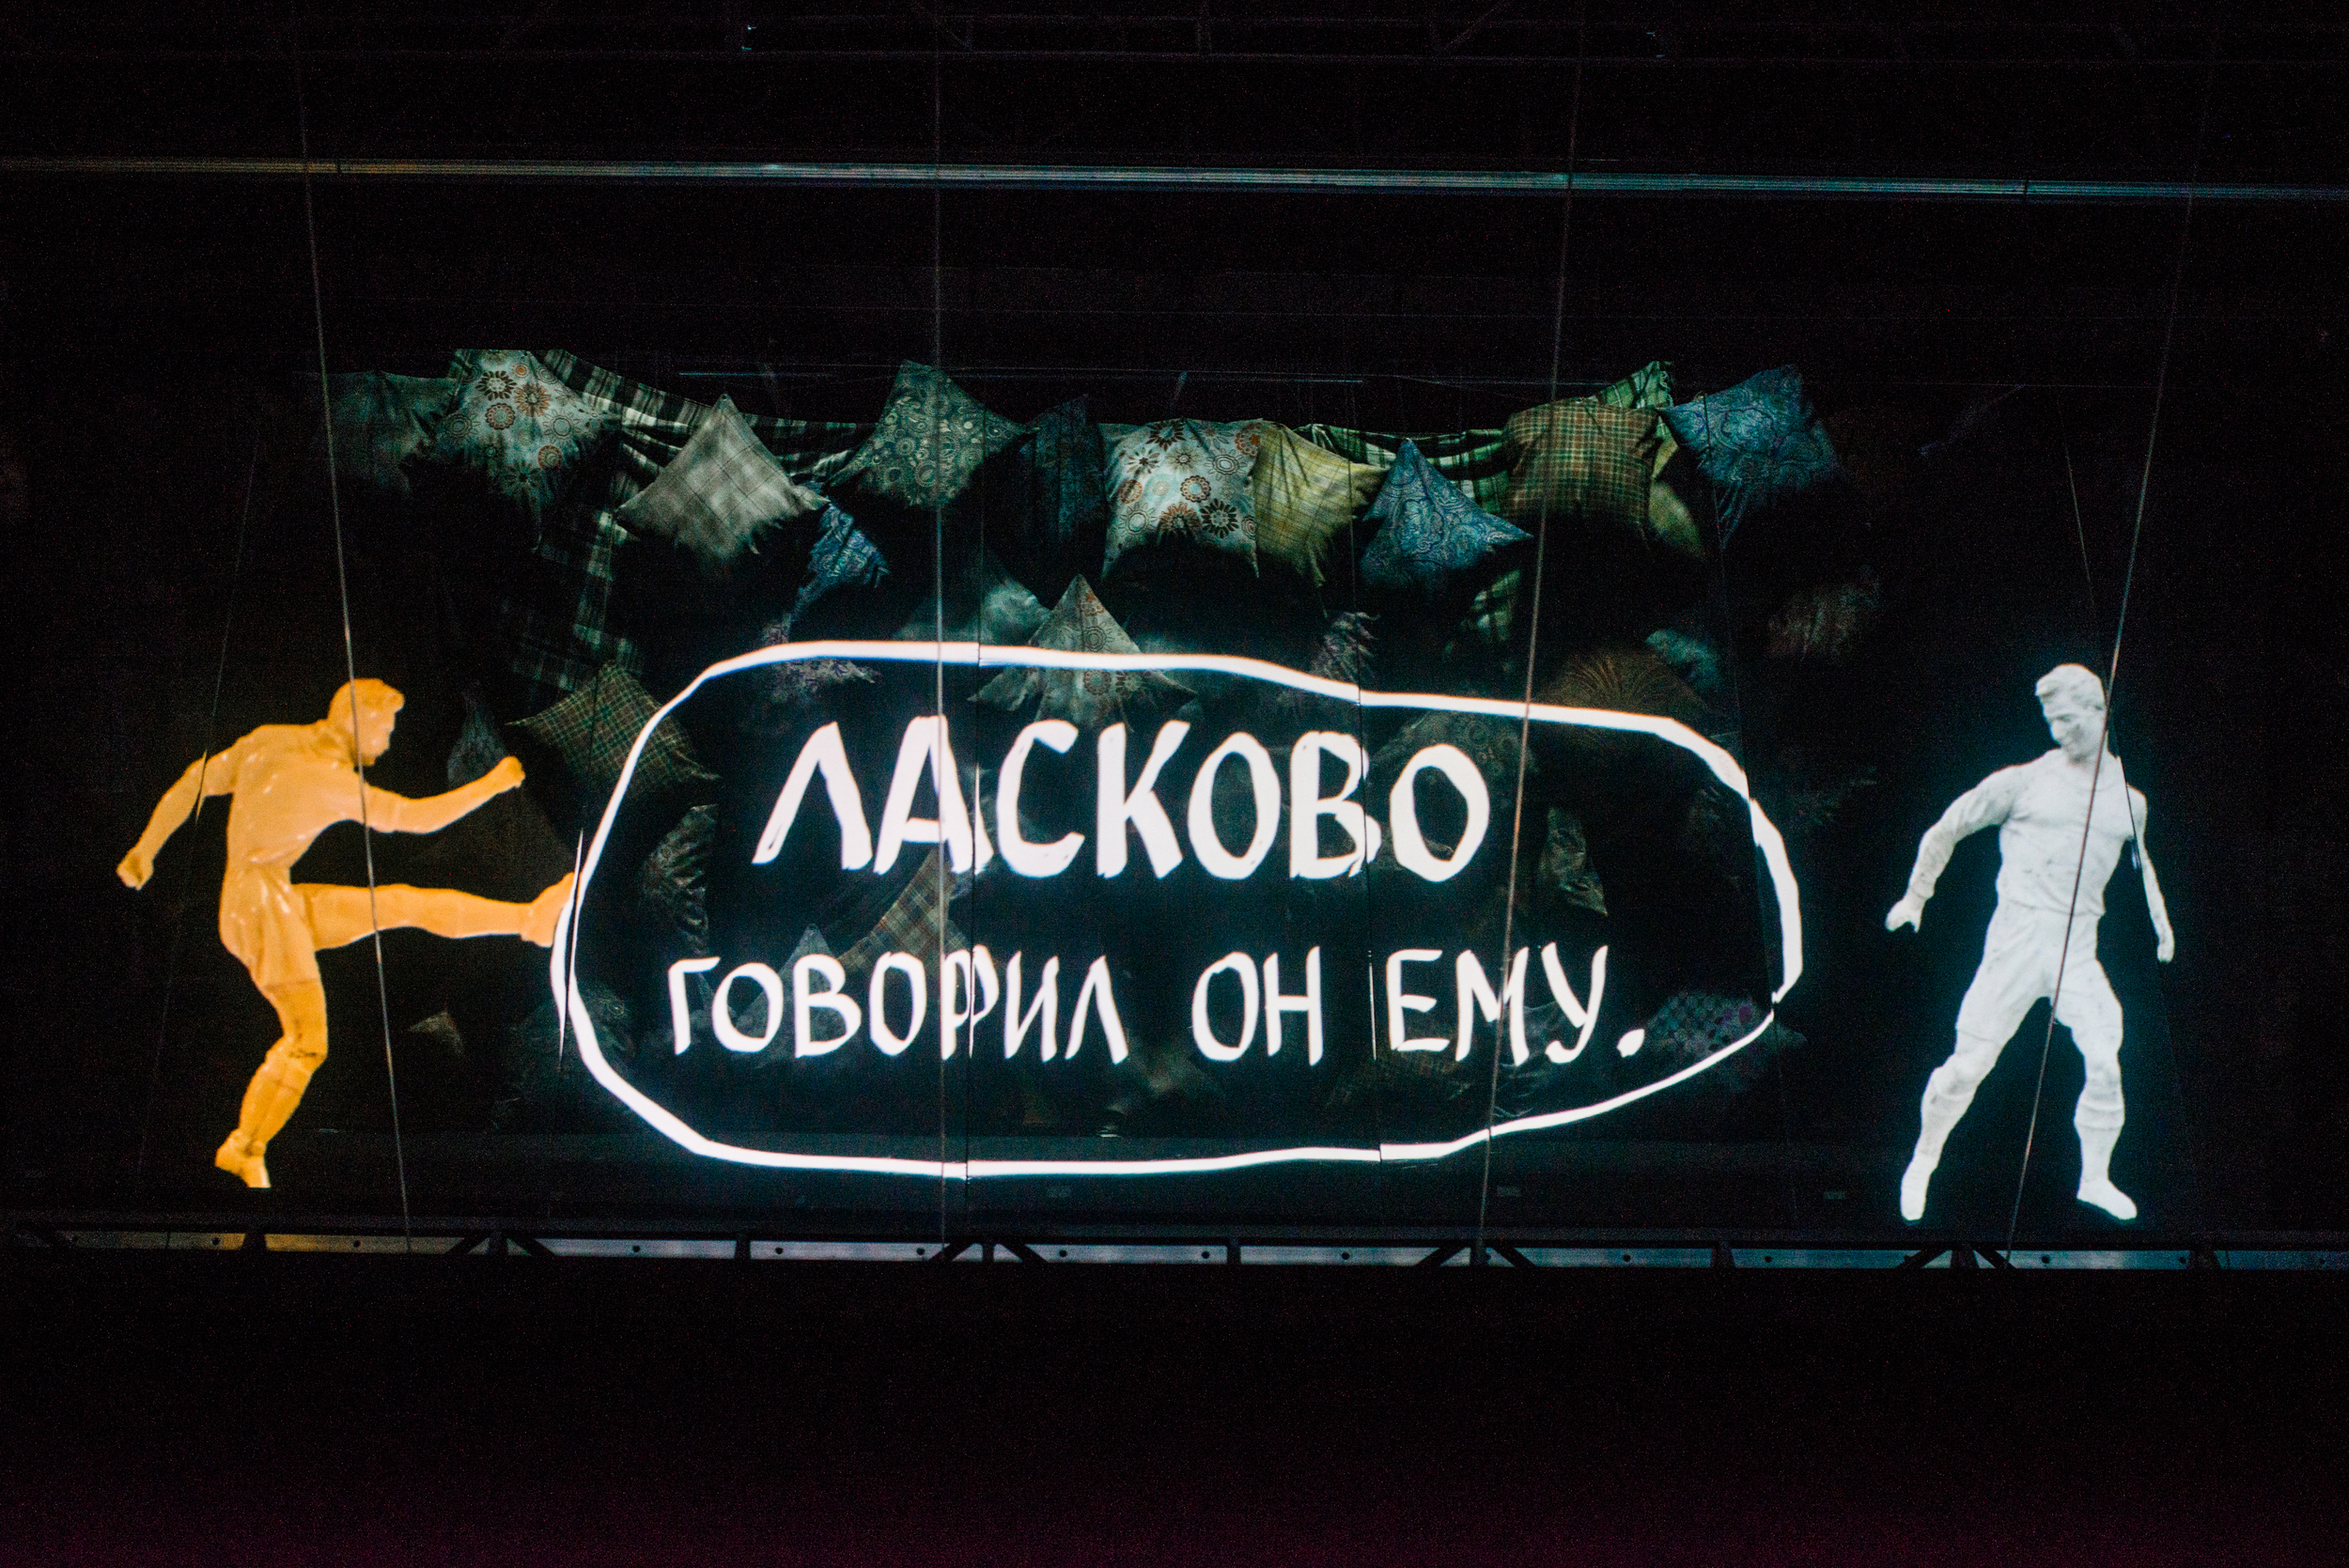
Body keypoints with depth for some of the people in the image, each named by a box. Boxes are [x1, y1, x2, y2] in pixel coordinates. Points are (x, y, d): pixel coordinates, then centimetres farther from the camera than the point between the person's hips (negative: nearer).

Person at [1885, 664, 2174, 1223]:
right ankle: (1923, 1160, 16)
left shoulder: (2129, 799, 12)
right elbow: (1946, 830, 10)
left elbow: (2140, 860, 32)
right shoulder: (2024, 781, 2)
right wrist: (1916, 897, 11)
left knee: (2106, 1061, -9)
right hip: (2016, 939, -3)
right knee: (1970, 1065, -5)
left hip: (2078, 948, 3)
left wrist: (2159, 919, 20)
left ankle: (2094, 1178, 10)